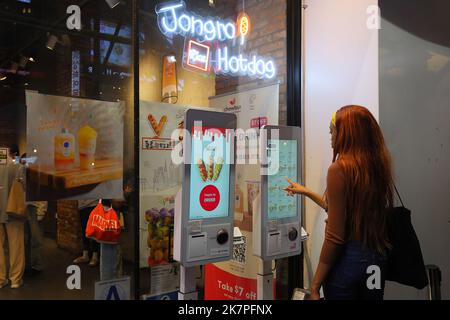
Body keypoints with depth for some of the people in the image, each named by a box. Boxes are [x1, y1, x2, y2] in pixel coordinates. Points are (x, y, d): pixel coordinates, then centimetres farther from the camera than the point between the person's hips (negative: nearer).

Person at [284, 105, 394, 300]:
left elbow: (335, 236, -19)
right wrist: (306, 192, 27)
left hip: (348, 258, -7)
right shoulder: (377, 166, 4)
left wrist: (315, 285, -11)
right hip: (377, 258, 7)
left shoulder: (340, 168, -17)